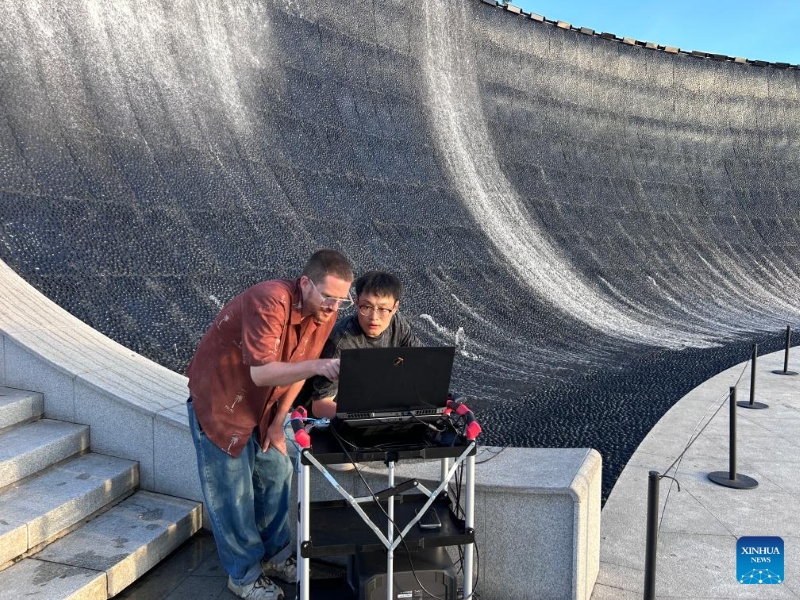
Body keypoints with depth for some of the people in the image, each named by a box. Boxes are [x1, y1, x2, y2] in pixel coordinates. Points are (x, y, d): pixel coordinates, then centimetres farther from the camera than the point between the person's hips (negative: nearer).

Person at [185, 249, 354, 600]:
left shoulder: (325, 311, -11)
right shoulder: (270, 301, -33)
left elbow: (297, 367, -1)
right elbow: (261, 372, -40)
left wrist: (278, 420, -2)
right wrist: (317, 366, -53)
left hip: (263, 405, 6)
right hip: (219, 401, -6)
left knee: (276, 477, 11)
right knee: (232, 492, 3)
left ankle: (275, 554, 32)